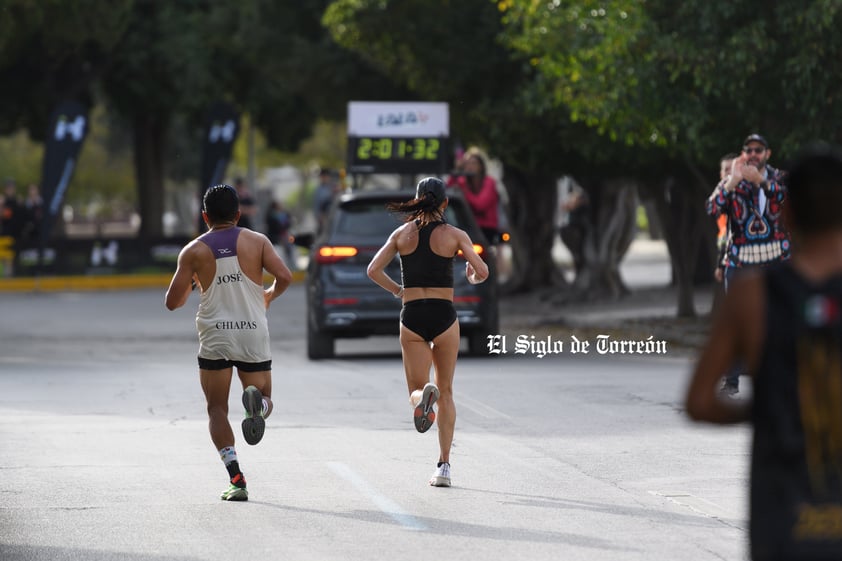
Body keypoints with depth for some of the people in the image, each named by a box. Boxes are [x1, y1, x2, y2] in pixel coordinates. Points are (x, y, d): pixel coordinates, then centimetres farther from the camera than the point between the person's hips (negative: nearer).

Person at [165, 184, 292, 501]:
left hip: (214, 338, 0)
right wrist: (268, 296, 12)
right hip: (254, 335, 1)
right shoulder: (257, 241, 3)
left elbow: (172, 302, 1)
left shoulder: (193, 251, 2)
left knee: (217, 409, 9)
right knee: (265, 401, 14)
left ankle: (236, 477, -9)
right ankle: (257, 402, -26)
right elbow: (284, 277, -9)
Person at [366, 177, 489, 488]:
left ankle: (423, 396, -33)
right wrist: (472, 278, 16)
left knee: (417, 389, 7)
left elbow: (374, 270, 1)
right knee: (446, 392, 13)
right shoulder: (455, 235, -1)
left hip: (412, 315, 1)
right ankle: (444, 466, 11)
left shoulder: (402, 233, 5)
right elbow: (482, 272, -7)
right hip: (444, 315, -1)